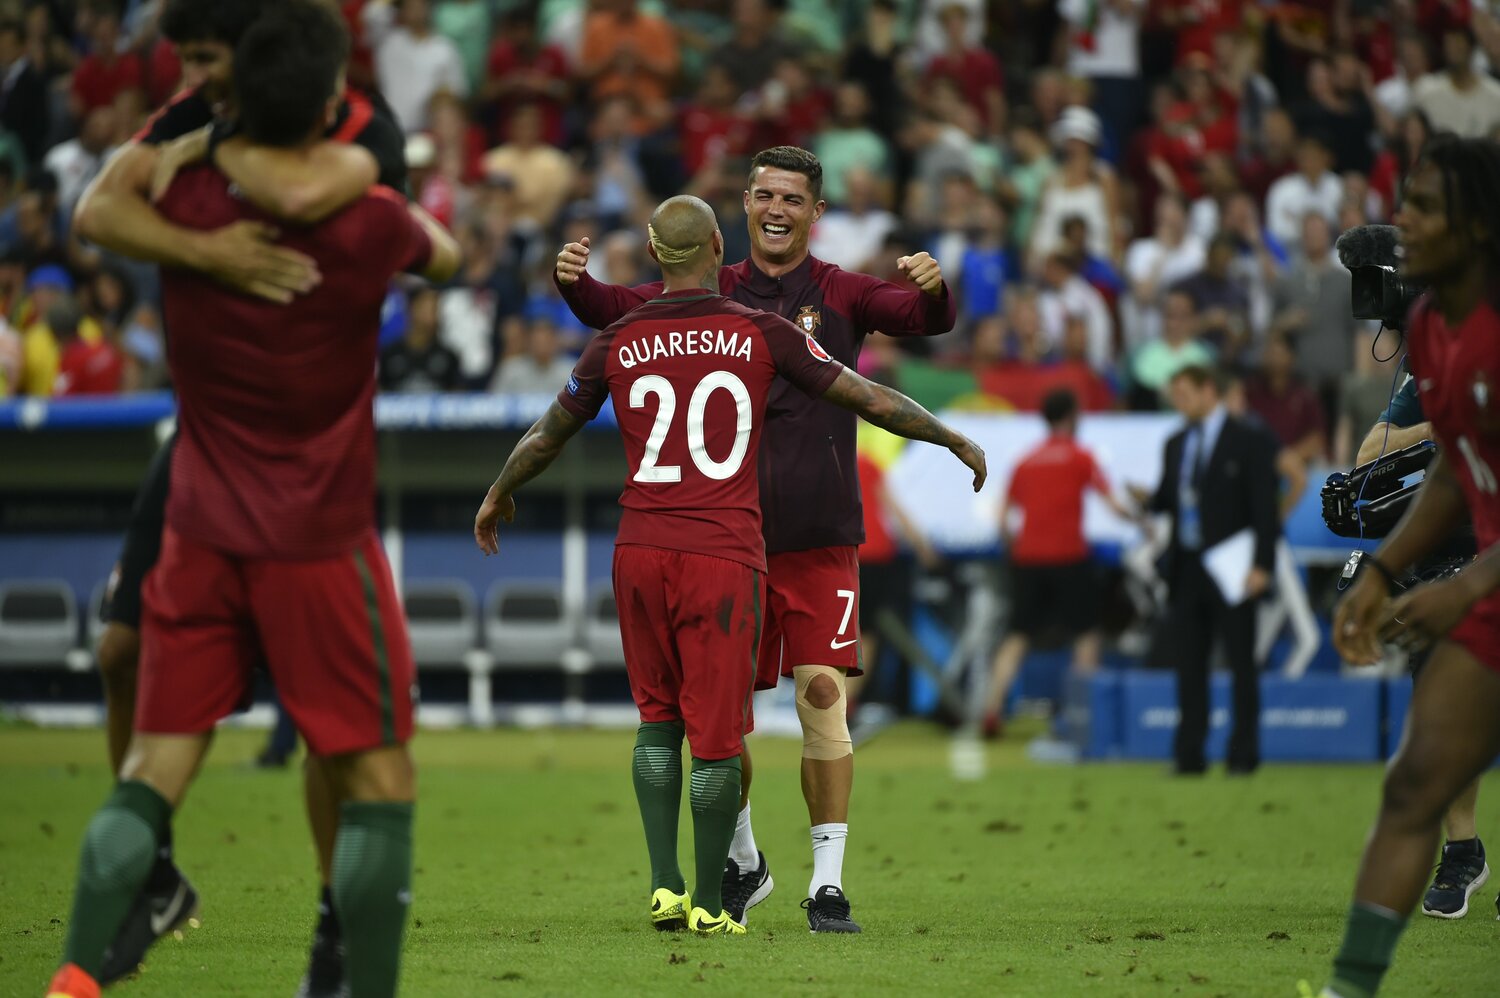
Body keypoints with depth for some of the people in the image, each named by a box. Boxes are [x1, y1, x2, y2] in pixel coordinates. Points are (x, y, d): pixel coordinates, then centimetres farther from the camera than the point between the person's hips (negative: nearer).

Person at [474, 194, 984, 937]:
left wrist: (497, 496, 36)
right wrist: (957, 440, 18)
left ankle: (664, 884, 8)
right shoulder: (763, 335, -2)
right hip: (724, 555, -2)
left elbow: (546, 436, 17)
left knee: (658, 720, 17)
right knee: (716, 734, 4)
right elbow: (871, 401, 3)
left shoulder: (616, 344, 4)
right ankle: (709, 903, 9)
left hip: (641, 551, 2)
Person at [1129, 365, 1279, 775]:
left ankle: (1243, 755, 4)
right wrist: (1148, 499, -5)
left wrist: (1261, 565, -15)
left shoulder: (1249, 442, -2)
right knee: (1188, 664, 3)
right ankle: (1189, 754, 7)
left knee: (1241, 663, 0)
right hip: (1187, 568, 5)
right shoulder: (1176, 445, 15)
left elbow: (1264, 507, -7)